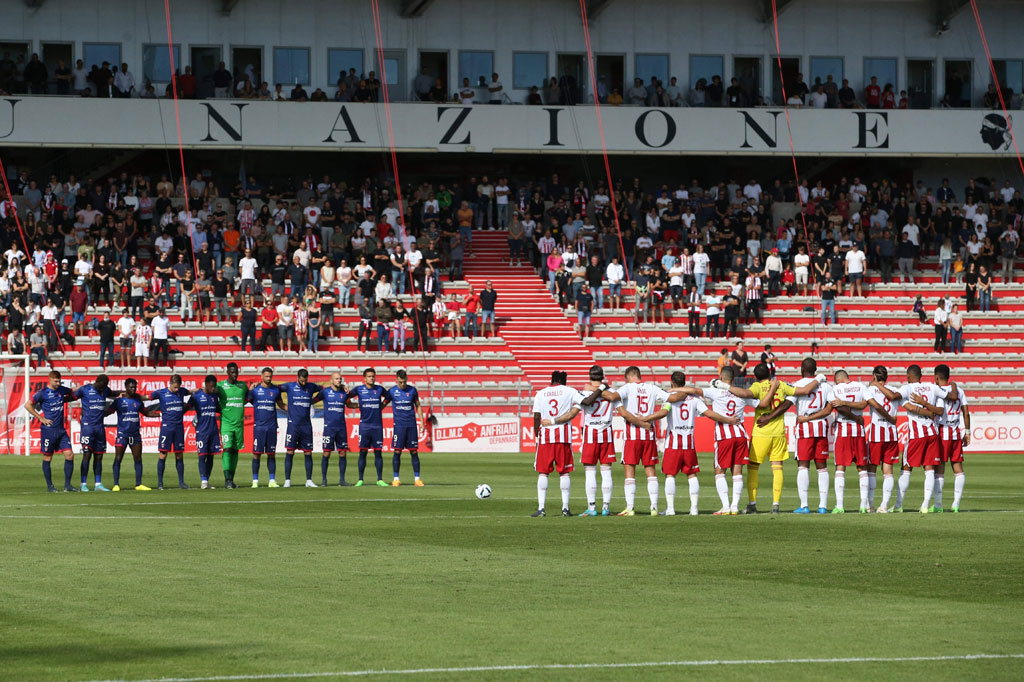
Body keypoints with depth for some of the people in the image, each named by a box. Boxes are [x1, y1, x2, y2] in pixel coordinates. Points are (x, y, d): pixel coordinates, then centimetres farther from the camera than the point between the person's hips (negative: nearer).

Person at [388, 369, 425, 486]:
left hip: (412, 424, 1)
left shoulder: (412, 390, 5)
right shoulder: (392, 391, 1)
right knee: (397, 451, -4)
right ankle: (396, 479, 3)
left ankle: (417, 479, 4)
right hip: (399, 424, -1)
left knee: (414, 451, 0)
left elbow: (418, 406, 13)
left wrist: (422, 421, 7)